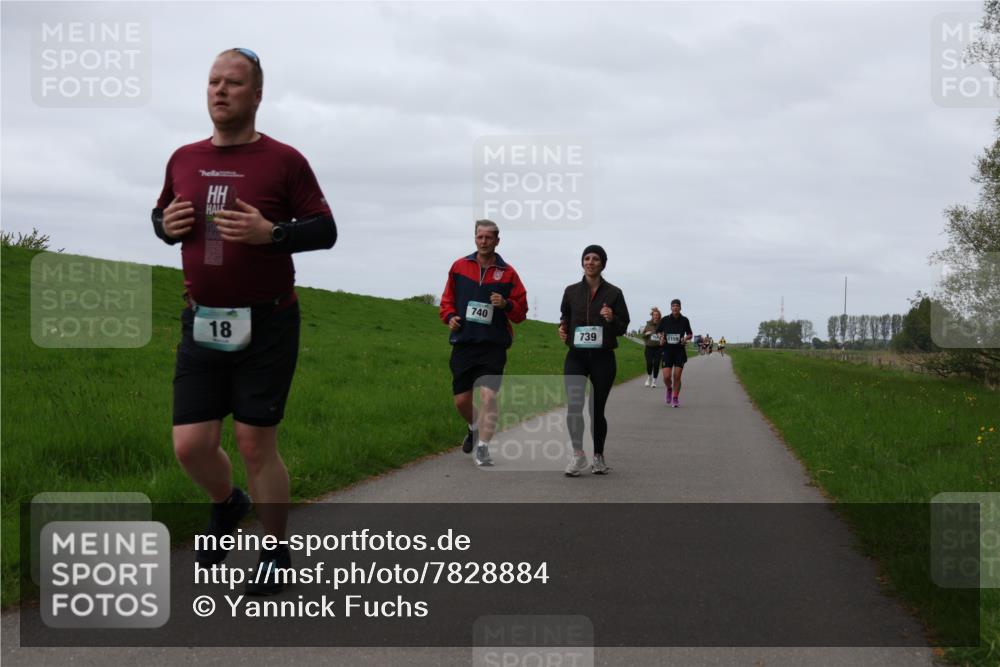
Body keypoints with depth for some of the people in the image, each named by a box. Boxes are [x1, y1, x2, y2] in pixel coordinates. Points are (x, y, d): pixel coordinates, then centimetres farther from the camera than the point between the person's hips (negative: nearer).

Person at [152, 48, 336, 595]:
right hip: (201, 325, 4)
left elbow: (325, 231, -4)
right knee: (190, 445, 1)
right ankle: (226, 506, 35)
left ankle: (275, 552, 18)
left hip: (266, 326, -4)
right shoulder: (184, 160, 8)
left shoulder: (283, 161, -5)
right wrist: (167, 225, -2)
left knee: (256, 445, -1)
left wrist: (270, 233, -21)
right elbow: (160, 215, 22)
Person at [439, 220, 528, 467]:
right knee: (461, 400, 6)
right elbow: (447, 299, 18)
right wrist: (450, 316, -2)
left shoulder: (507, 273, 3)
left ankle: (483, 448, -9)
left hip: (493, 345, -2)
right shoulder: (459, 266, 7)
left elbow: (521, 312, 5)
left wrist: (506, 305, -15)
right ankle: (474, 428, 37)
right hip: (463, 343, 2)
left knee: (488, 396, -15)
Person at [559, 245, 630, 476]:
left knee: (597, 409, 5)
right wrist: (562, 330, -2)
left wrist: (611, 319, -17)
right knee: (573, 405, -15)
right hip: (576, 356, 1)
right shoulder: (572, 291, 7)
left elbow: (623, 327, 4)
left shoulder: (613, 293, 1)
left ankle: (598, 457, 22)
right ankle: (578, 455, -5)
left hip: (603, 357, -1)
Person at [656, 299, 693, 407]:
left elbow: (690, 334, 13)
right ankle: (669, 389, 26)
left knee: (677, 376, -4)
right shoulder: (665, 320, -1)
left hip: (680, 351, 0)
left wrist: (686, 338, -8)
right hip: (667, 351, 0)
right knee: (666, 376, -8)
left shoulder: (684, 320, 1)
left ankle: (675, 398, 11)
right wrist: (661, 338, -6)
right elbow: (658, 331, 14)